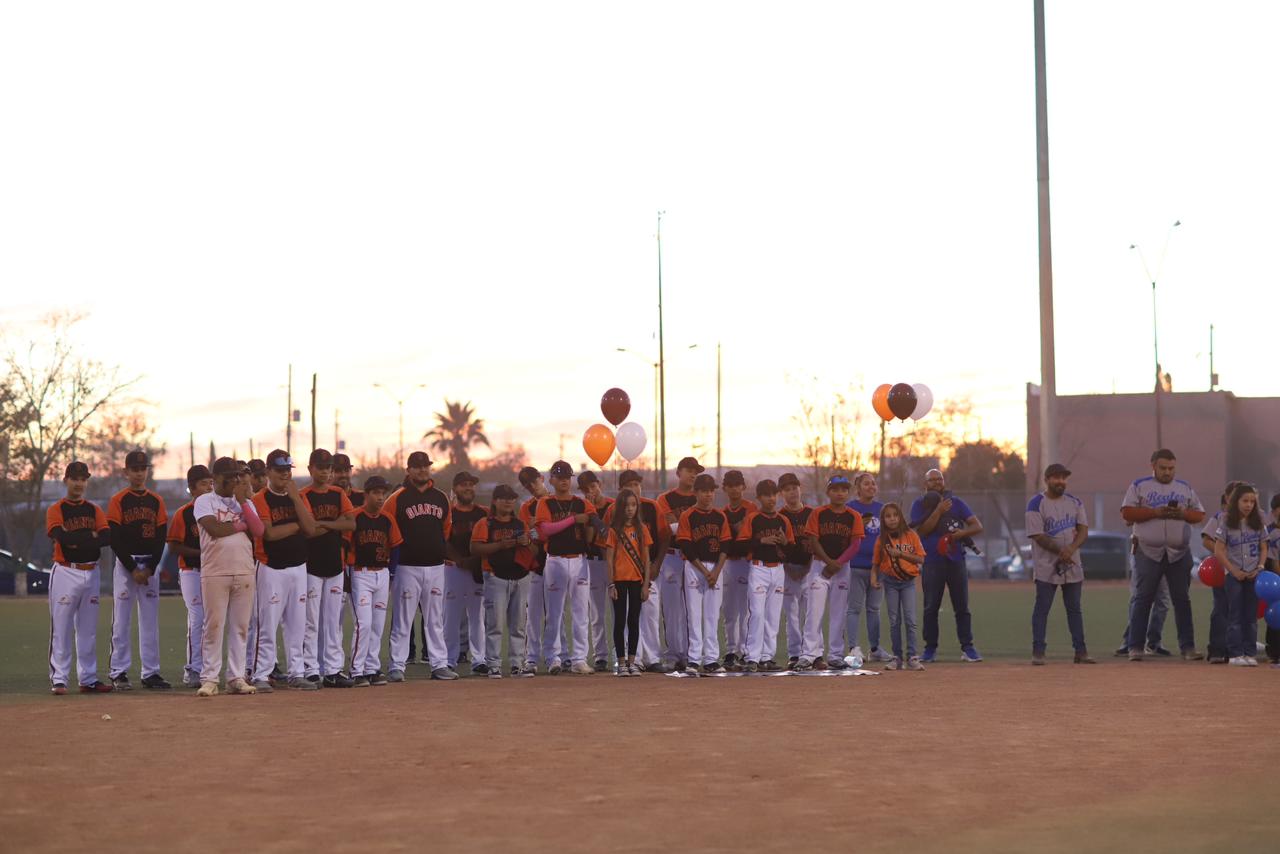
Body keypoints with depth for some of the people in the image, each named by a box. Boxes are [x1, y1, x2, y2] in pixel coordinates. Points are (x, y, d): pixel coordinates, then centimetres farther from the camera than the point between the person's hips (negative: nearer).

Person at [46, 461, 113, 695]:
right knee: (61, 629, -5)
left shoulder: (95, 510, 12)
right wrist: (91, 535, -11)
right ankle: (58, 680, -3)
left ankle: (88, 679, 13)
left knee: (88, 629, 8)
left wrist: (76, 540, -13)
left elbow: (107, 538, -4)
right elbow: (62, 536, -19)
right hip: (65, 573, -4)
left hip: (90, 573, 4)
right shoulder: (56, 510, 0)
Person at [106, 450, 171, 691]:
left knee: (151, 621, 4)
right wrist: (133, 569, -12)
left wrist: (150, 569, -6)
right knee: (121, 621, -3)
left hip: (150, 566, 3)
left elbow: (161, 538, 5)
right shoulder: (118, 501, -1)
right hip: (125, 564, -3)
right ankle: (119, 673, 1)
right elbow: (115, 539, -7)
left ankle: (151, 673, 7)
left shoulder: (157, 501, 9)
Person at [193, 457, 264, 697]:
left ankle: (237, 677, 9)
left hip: (245, 572, 4)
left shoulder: (245, 503, 16)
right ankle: (209, 679, 0)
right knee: (213, 626, -4)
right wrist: (243, 524, -2)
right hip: (215, 573, -4)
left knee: (241, 627, 4)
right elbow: (214, 529, -14)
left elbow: (259, 531, 0)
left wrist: (242, 502, -5)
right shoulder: (204, 501, 3)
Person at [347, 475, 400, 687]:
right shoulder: (355, 517, -9)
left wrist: (391, 575, 8)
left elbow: (395, 547, 14)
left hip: (382, 575, 6)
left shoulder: (388, 520, 8)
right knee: (363, 623, -12)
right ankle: (357, 672, -8)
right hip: (360, 575, -6)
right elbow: (343, 545, -8)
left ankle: (373, 669, 16)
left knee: (378, 626, 9)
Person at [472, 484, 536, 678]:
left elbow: (533, 550, 17)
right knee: (495, 624, -7)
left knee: (518, 625, 6)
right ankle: (493, 665, -3)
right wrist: (501, 545, -18)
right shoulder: (485, 524, 1)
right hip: (496, 577, -5)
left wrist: (526, 543, -5)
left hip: (520, 578, 5)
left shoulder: (521, 524, 16)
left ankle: (517, 664, 10)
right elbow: (475, 549, -10)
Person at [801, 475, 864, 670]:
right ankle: (809, 655, -10)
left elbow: (855, 545, -2)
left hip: (843, 567, 2)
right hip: (820, 565, -2)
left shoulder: (853, 517, 4)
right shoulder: (818, 514, 1)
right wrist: (829, 562, -15)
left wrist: (838, 563, -14)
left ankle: (835, 656, 10)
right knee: (814, 612, -8)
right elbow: (813, 541, -4)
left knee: (838, 614, 4)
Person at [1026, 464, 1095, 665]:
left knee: (1074, 608, 8)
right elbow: (1038, 536, -12)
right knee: (1042, 608, -3)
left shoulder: (1074, 502, 10)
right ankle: (1038, 651, 0)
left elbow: (1083, 530, 3)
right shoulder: (1036, 504, -6)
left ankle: (1080, 651, 11)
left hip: (1073, 565, 5)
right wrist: (1060, 552, -20)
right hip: (1046, 566, -5)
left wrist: (1071, 548, -15)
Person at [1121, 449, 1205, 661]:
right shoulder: (1139, 486, 5)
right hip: (1148, 551, -3)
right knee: (1143, 599, -2)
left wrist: (1184, 513, -9)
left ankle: (1188, 647, 5)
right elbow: (1127, 512, -5)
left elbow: (1199, 515, 12)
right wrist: (1155, 512, -15)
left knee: (1182, 600, 3)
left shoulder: (1185, 488, 14)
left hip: (1179, 553, 3)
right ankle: (1135, 647, 0)